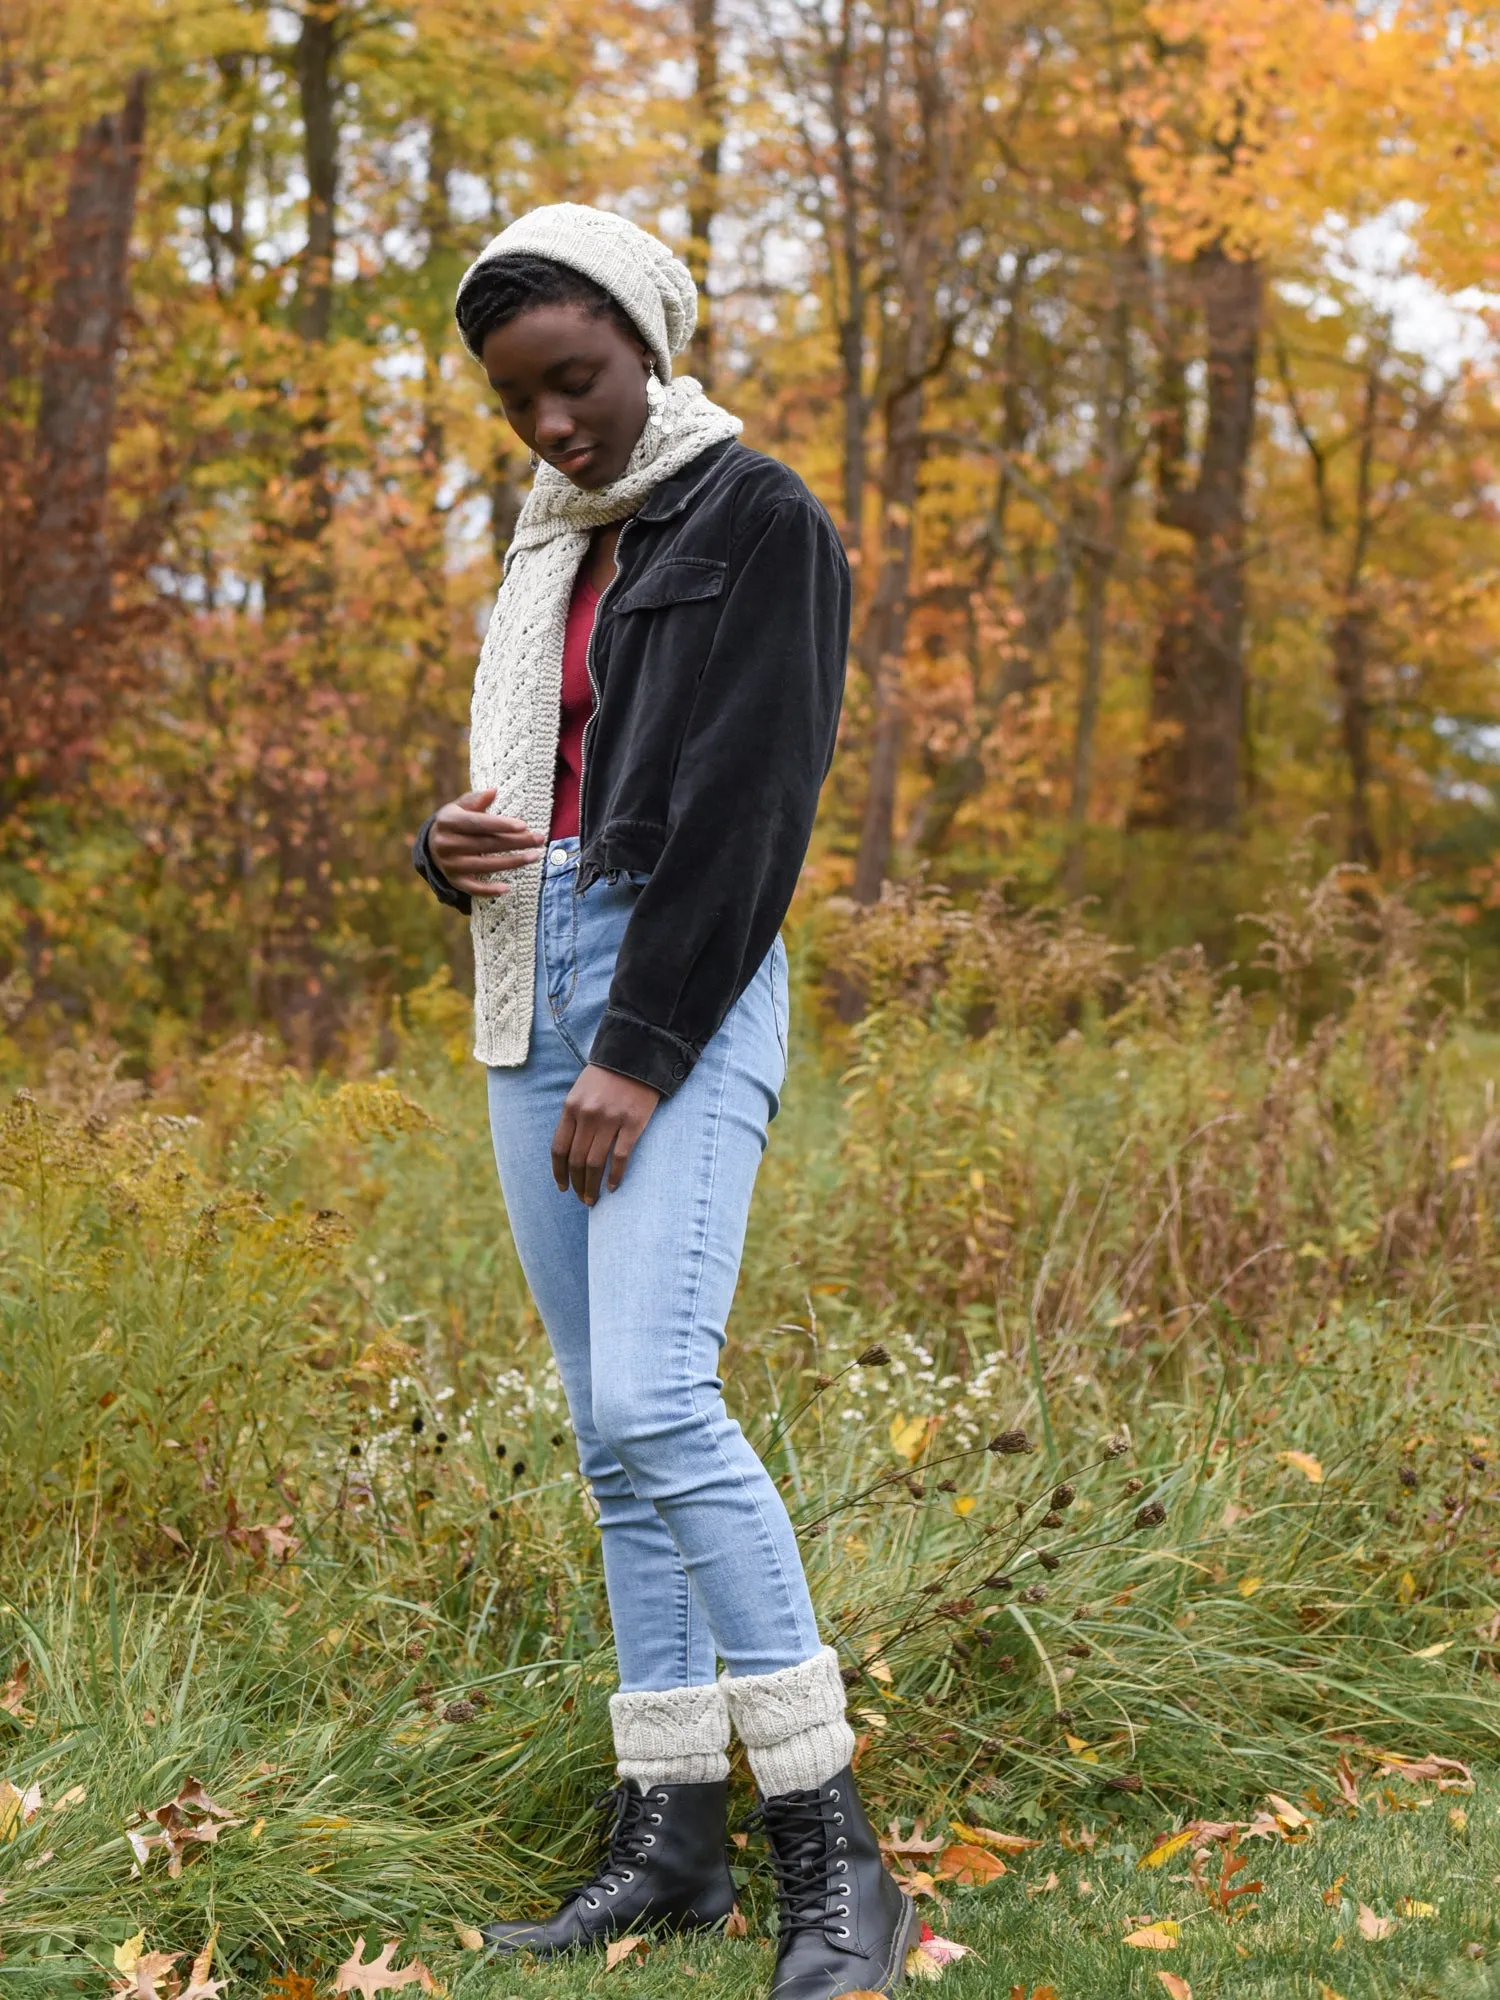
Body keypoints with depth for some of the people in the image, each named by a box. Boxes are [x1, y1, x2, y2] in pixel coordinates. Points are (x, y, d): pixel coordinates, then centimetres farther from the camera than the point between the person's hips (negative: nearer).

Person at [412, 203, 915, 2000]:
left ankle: (832, 1855, -14)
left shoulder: (756, 520, -3)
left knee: (654, 1399, -21)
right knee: (610, 1434, 6)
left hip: (683, 990, -8)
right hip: (531, 991, 8)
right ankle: (671, 1837, 11)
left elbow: (749, 807, -12)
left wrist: (641, 1053, -18)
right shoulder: (550, 553, 20)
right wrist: (445, 848, -1)